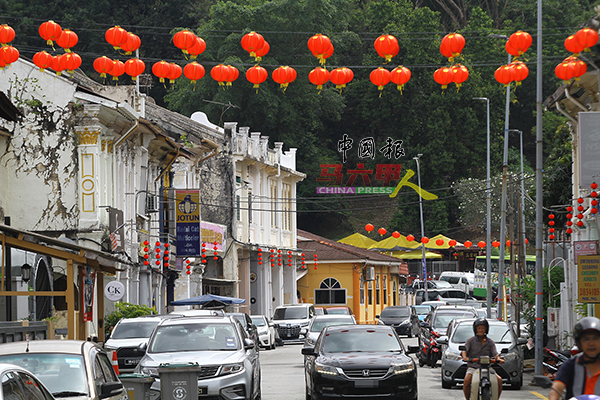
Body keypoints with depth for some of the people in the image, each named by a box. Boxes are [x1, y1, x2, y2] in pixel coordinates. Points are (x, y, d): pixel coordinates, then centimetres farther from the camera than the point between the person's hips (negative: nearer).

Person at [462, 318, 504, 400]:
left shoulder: (490, 342, 11)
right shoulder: (470, 340, 6)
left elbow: (495, 355, 1)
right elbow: (464, 351, -6)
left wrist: (498, 359, -22)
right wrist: (465, 357, -30)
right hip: (473, 367, -2)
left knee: (499, 380, -20)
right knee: (467, 380, -32)